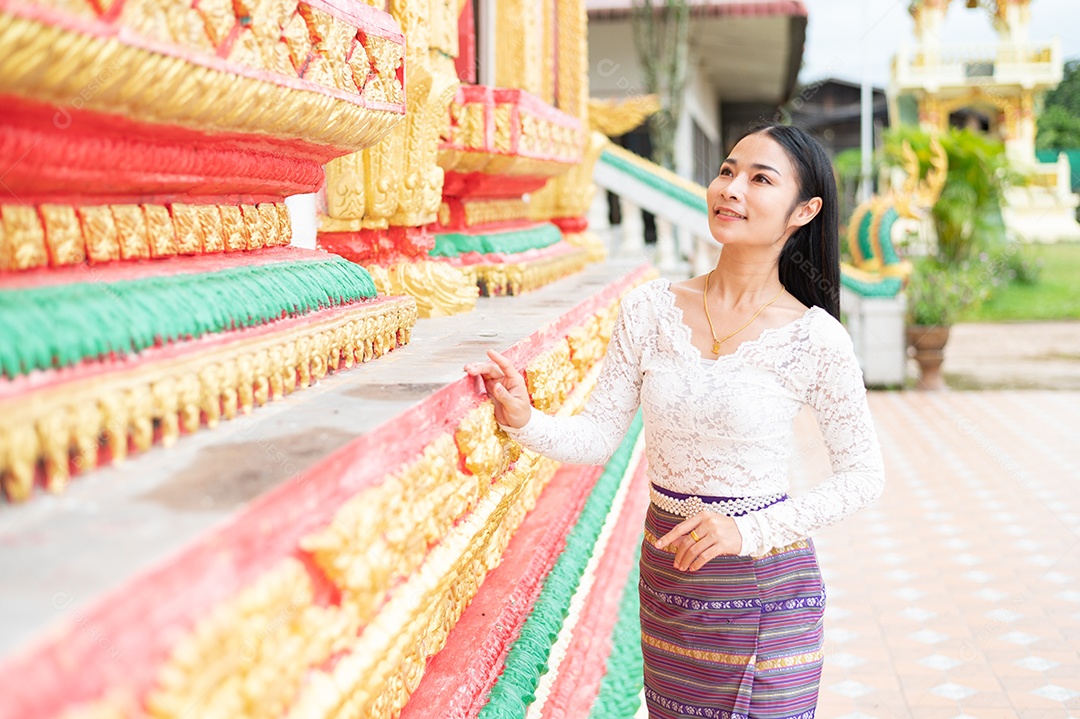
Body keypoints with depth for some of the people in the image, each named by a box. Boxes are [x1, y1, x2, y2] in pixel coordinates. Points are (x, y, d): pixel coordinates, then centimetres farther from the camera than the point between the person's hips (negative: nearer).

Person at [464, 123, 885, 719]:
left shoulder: (816, 339, -13)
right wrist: (524, 420, -21)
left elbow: (863, 474, -7)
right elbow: (597, 437, -2)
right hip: (665, 576, 4)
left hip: (764, 586, -3)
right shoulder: (650, 309, -5)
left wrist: (749, 531, -17)